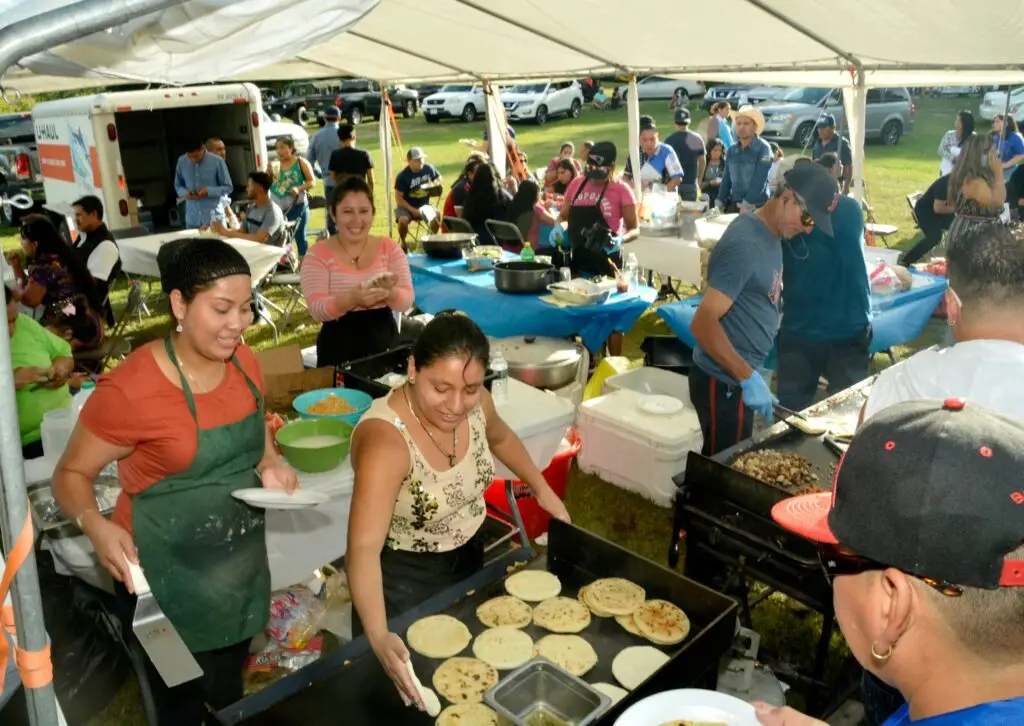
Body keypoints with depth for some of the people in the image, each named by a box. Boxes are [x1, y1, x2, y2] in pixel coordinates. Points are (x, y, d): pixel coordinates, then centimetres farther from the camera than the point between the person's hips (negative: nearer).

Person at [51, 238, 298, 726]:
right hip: (168, 578, -6)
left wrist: (271, 465, -7)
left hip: (242, 566, 6)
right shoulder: (130, 389, -23)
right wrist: (96, 525, -30)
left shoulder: (244, 362, -4)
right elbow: (71, 474, -12)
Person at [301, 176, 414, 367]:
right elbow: (316, 309, -13)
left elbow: (407, 301, -3)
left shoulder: (389, 248, 3)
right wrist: (351, 299, -32)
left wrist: (390, 293, -26)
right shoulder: (318, 254, -3)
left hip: (384, 345, 2)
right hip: (338, 350, -2)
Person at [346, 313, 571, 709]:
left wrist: (542, 489, 3)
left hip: (468, 557, 6)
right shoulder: (386, 440, -37)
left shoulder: (474, 404, -17)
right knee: (408, 694, 15)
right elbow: (364, 548, -42)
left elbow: (500, 437, 8)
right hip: (403, 578, -5)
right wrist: (379, 637, -54)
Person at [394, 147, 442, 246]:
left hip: (424, 204, 3)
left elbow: (438, 178, 18)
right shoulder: (402, 176, -15)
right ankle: (403, 243, -5)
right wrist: (413, 210, -22)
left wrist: (435, 185, -6)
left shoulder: (429, 169, -4)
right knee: (403, 220, -33)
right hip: (406, 206, -3)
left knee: (437, 217, -24)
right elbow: (398, 198, -13)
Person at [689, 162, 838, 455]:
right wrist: (748, 377, -28)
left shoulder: (769, 233, 7)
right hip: (724, 382, -9)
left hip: (738, 377, 9)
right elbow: (703, 322, -28)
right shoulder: (745, 245, -22)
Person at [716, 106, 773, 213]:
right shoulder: (732, 150, 11)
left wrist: (747, 204, -23)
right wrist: (719, 202, 2)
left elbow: (759, 180, -16)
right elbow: (726, 179, 12)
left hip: (756, 207, -5)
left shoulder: (763, 148, -7)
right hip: (733, 205, 6)